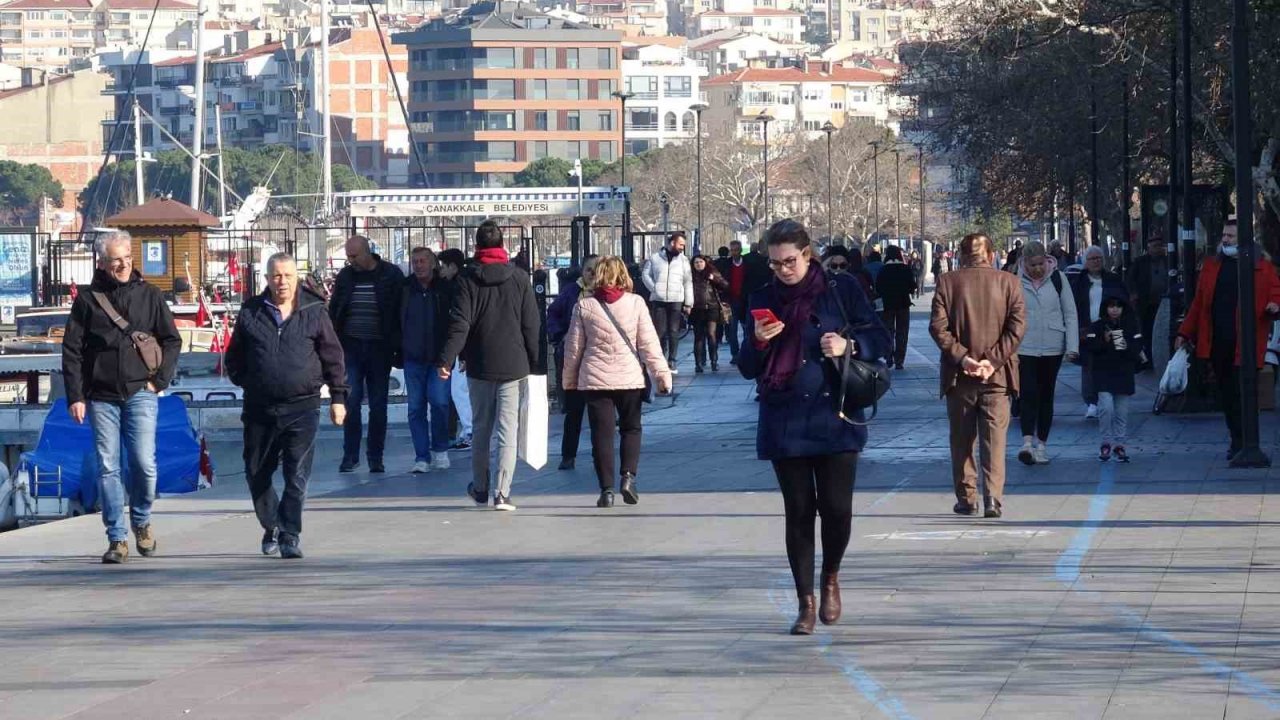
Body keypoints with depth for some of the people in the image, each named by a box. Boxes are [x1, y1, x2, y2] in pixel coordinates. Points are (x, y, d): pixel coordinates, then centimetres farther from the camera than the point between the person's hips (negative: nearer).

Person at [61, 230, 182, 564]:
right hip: (101, 397, 0)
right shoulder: (88, 300, 5)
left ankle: (142, 522, 16)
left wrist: (160, 380, 1)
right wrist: (75, 396, -2)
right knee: (108, 468, -1)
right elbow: (71, 350, 5)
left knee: (144, 464, -9)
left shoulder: (148, 295, 7)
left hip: (140, 394, 0)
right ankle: (117, 539, 5)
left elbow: (172, 341, 12)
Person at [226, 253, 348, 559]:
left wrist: (337, 397, 5)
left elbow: (333, 356, 7)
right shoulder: (251, 312, 6)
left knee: (297, 477, -10)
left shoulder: (314, 312, 2)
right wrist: (245, 382, 5)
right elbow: (234, 357, 17)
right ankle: (271, 528, 29)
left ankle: (289, 534, -6)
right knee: (257, 474, 10)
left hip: (302, 407, -2)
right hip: (260, 409, 2)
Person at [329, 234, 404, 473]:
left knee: (378, 406, 4)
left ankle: (375, 457, 12)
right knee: (351, 402, -4)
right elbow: (333, 312, 13)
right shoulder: (345, 276, 6)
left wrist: (399, 349, -4)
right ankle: (350, 455, 2)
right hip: (351, 347, 2)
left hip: (379, 349, -2)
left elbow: (401, 312, 0)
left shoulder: (391, 275, -3)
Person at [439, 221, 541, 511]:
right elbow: (531, 324, 0)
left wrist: (447, 360, -9)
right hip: (513, 366, -1)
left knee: (481, 430, 15)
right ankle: (502, 493, -11)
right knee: (508, 432, -2)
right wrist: (533, 362, 7)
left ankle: (480, 489, 25)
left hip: (479, 367, 1)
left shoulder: (468, 279, -3)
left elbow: (460, 324, -10)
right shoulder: (519, 278, -1)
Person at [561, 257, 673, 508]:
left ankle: (607, 489, -2)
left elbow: (573, 347, 4)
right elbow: (649, 343, -3)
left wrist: (570, 380, 15)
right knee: (631, 428, 16)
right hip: (629, 378, 0)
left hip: (595, 379, 0)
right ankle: (628, 476, -3)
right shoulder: (635, 303, -2)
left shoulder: (584, 306, -1)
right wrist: (662, 373, 3)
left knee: (602, 433, 3)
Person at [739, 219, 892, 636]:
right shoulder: (763, 300, 7)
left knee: (836, 508, -6)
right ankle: (806, 603, 10)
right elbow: (747, 369, 9)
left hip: (834, 418, -2)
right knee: (799, 512, 3)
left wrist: (849, 345, -15)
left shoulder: (842, 290, 1)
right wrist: (759, 342, -11)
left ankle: (831, 578, 22)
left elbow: (880, 340, 4)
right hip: (784, 423, 2)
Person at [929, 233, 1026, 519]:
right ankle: (993, 497, -12)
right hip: (997, 376, 0)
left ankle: (966, 498, 12)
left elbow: (938, 326, -8)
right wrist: (992, 360, -9)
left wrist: (961, 357, -9)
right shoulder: (1008, 282, 1)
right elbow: (1017, 326, -7)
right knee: (994, 438, 0)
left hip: (959, 376, 0)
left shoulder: (947, 282, 0)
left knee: (962, 439, 10)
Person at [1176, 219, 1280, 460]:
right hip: (1217, 343, 4)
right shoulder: (1211, 266, 12)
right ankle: (1238, 440, 18)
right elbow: (1199, 303, 14)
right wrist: (1184, 333, 11)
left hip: (1244, 346, -4)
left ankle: (1240, 443, 0)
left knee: (1240, 393, -5)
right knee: (1227, 394, 9)